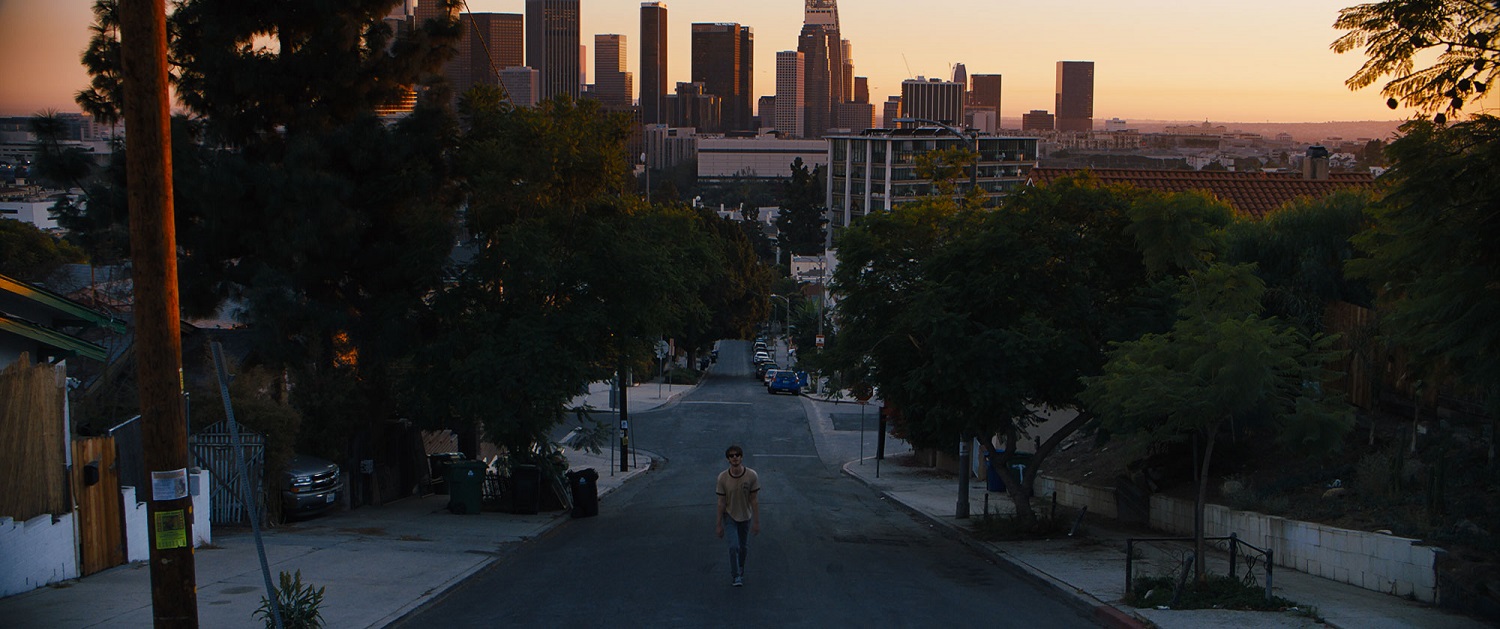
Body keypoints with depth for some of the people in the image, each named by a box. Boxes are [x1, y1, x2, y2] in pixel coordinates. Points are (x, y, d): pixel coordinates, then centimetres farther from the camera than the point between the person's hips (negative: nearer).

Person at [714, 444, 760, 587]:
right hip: (729, 516, -1)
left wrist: (756, 522, -8)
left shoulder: (751, 476, -19)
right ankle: (735, 576, 5)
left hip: (746, 516, 2)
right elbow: (721, 502, -11)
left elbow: (754, 500, -10)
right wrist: (718, 525, -8)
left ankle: (740, 571, 41)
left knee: (743, 547, 15)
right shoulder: (723, 477, -19)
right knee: (734, 546, -13)